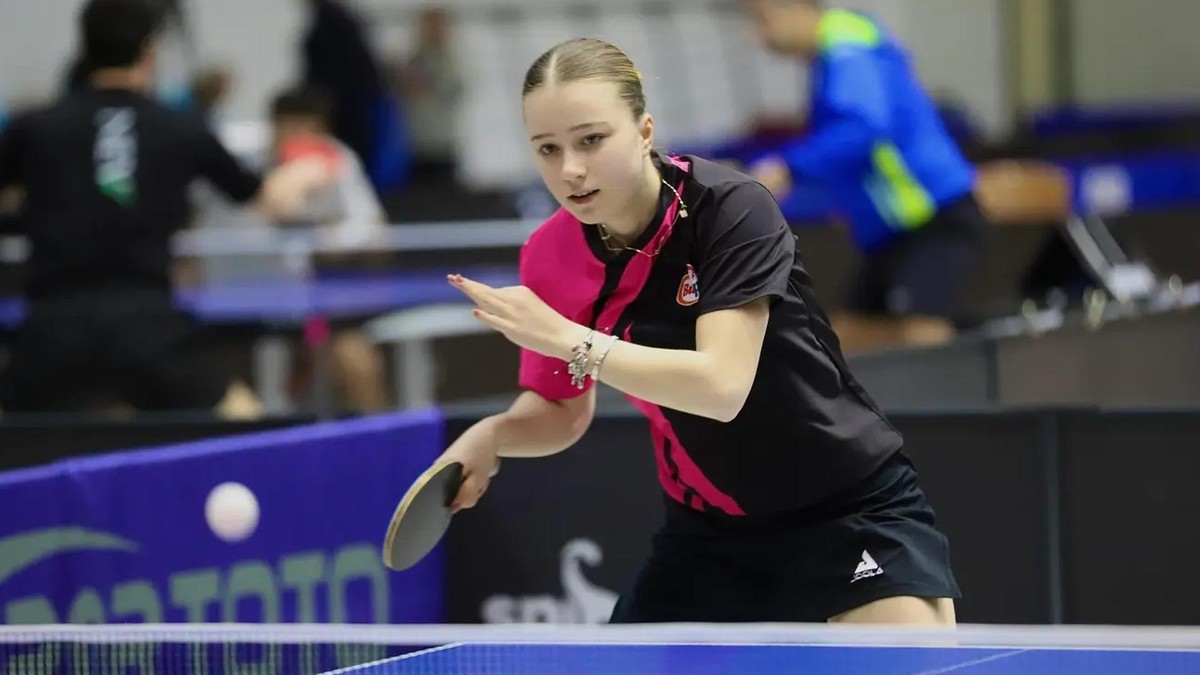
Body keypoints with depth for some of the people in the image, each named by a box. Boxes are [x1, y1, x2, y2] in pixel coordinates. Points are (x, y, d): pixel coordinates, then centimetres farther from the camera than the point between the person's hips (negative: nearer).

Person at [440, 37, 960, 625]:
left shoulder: (729, 208, -24)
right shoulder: (551, 258, -9)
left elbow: (722, 386, -33)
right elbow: (562, 412, 5)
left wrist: (565, 338, -35)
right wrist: (491, 435, -16)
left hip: (851, 508, -5)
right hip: (710, 531, 5)